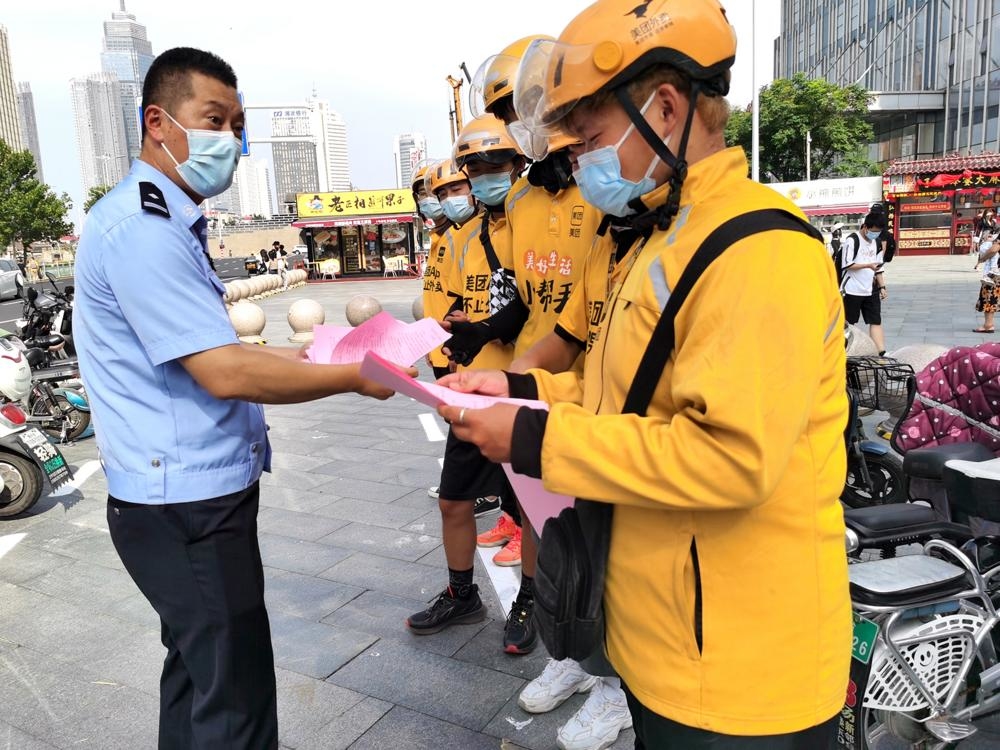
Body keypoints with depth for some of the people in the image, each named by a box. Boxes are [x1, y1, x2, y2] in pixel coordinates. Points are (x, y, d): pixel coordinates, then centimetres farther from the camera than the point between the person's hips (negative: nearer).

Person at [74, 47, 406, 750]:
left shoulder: (171, 224, 15)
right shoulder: (140, 227, -19)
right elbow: (225, 373, -25)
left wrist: (307, 356, 12)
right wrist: (356, 378, -17)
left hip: (188, 499, 11)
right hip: (188, 508, -11)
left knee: (196, 670, 23)